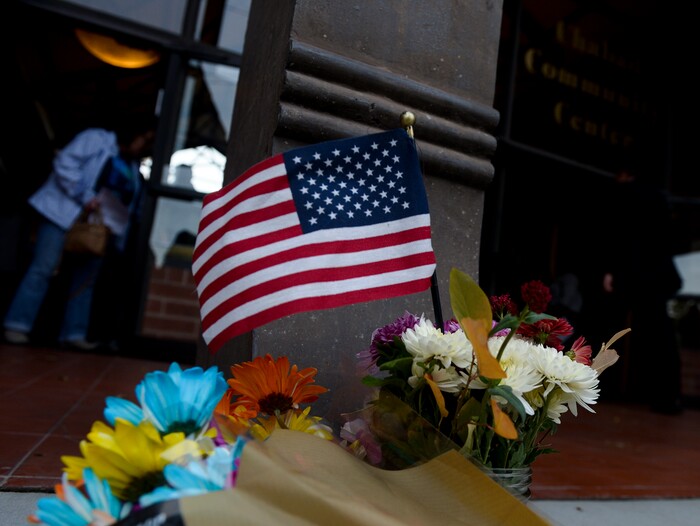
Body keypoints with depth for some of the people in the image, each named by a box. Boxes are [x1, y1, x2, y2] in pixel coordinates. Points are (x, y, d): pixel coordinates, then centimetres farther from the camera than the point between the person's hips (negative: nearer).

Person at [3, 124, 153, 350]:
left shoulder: (133, 167, 17)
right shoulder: (96, 138, -1)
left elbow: (129, 205, 17)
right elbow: (65, 163, -12)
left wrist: (118, 234, 5)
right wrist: (85, 197, -19)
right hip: (64, 212, -7)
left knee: (85, 279, 4)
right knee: (43, 268, -10)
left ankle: (73, 333, 8)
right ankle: (17, 325, -4)